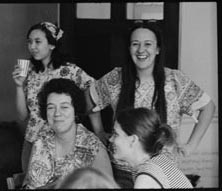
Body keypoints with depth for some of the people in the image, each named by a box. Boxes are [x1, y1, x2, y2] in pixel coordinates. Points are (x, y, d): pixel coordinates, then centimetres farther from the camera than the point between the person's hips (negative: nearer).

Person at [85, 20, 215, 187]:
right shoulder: (116, 78, -4)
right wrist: (100, 133, 8)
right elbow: (90, 98, 13)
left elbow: (208, 106, 0)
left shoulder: (176, 80, -8)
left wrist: (191, 145, -5)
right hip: (121, 172, 1)